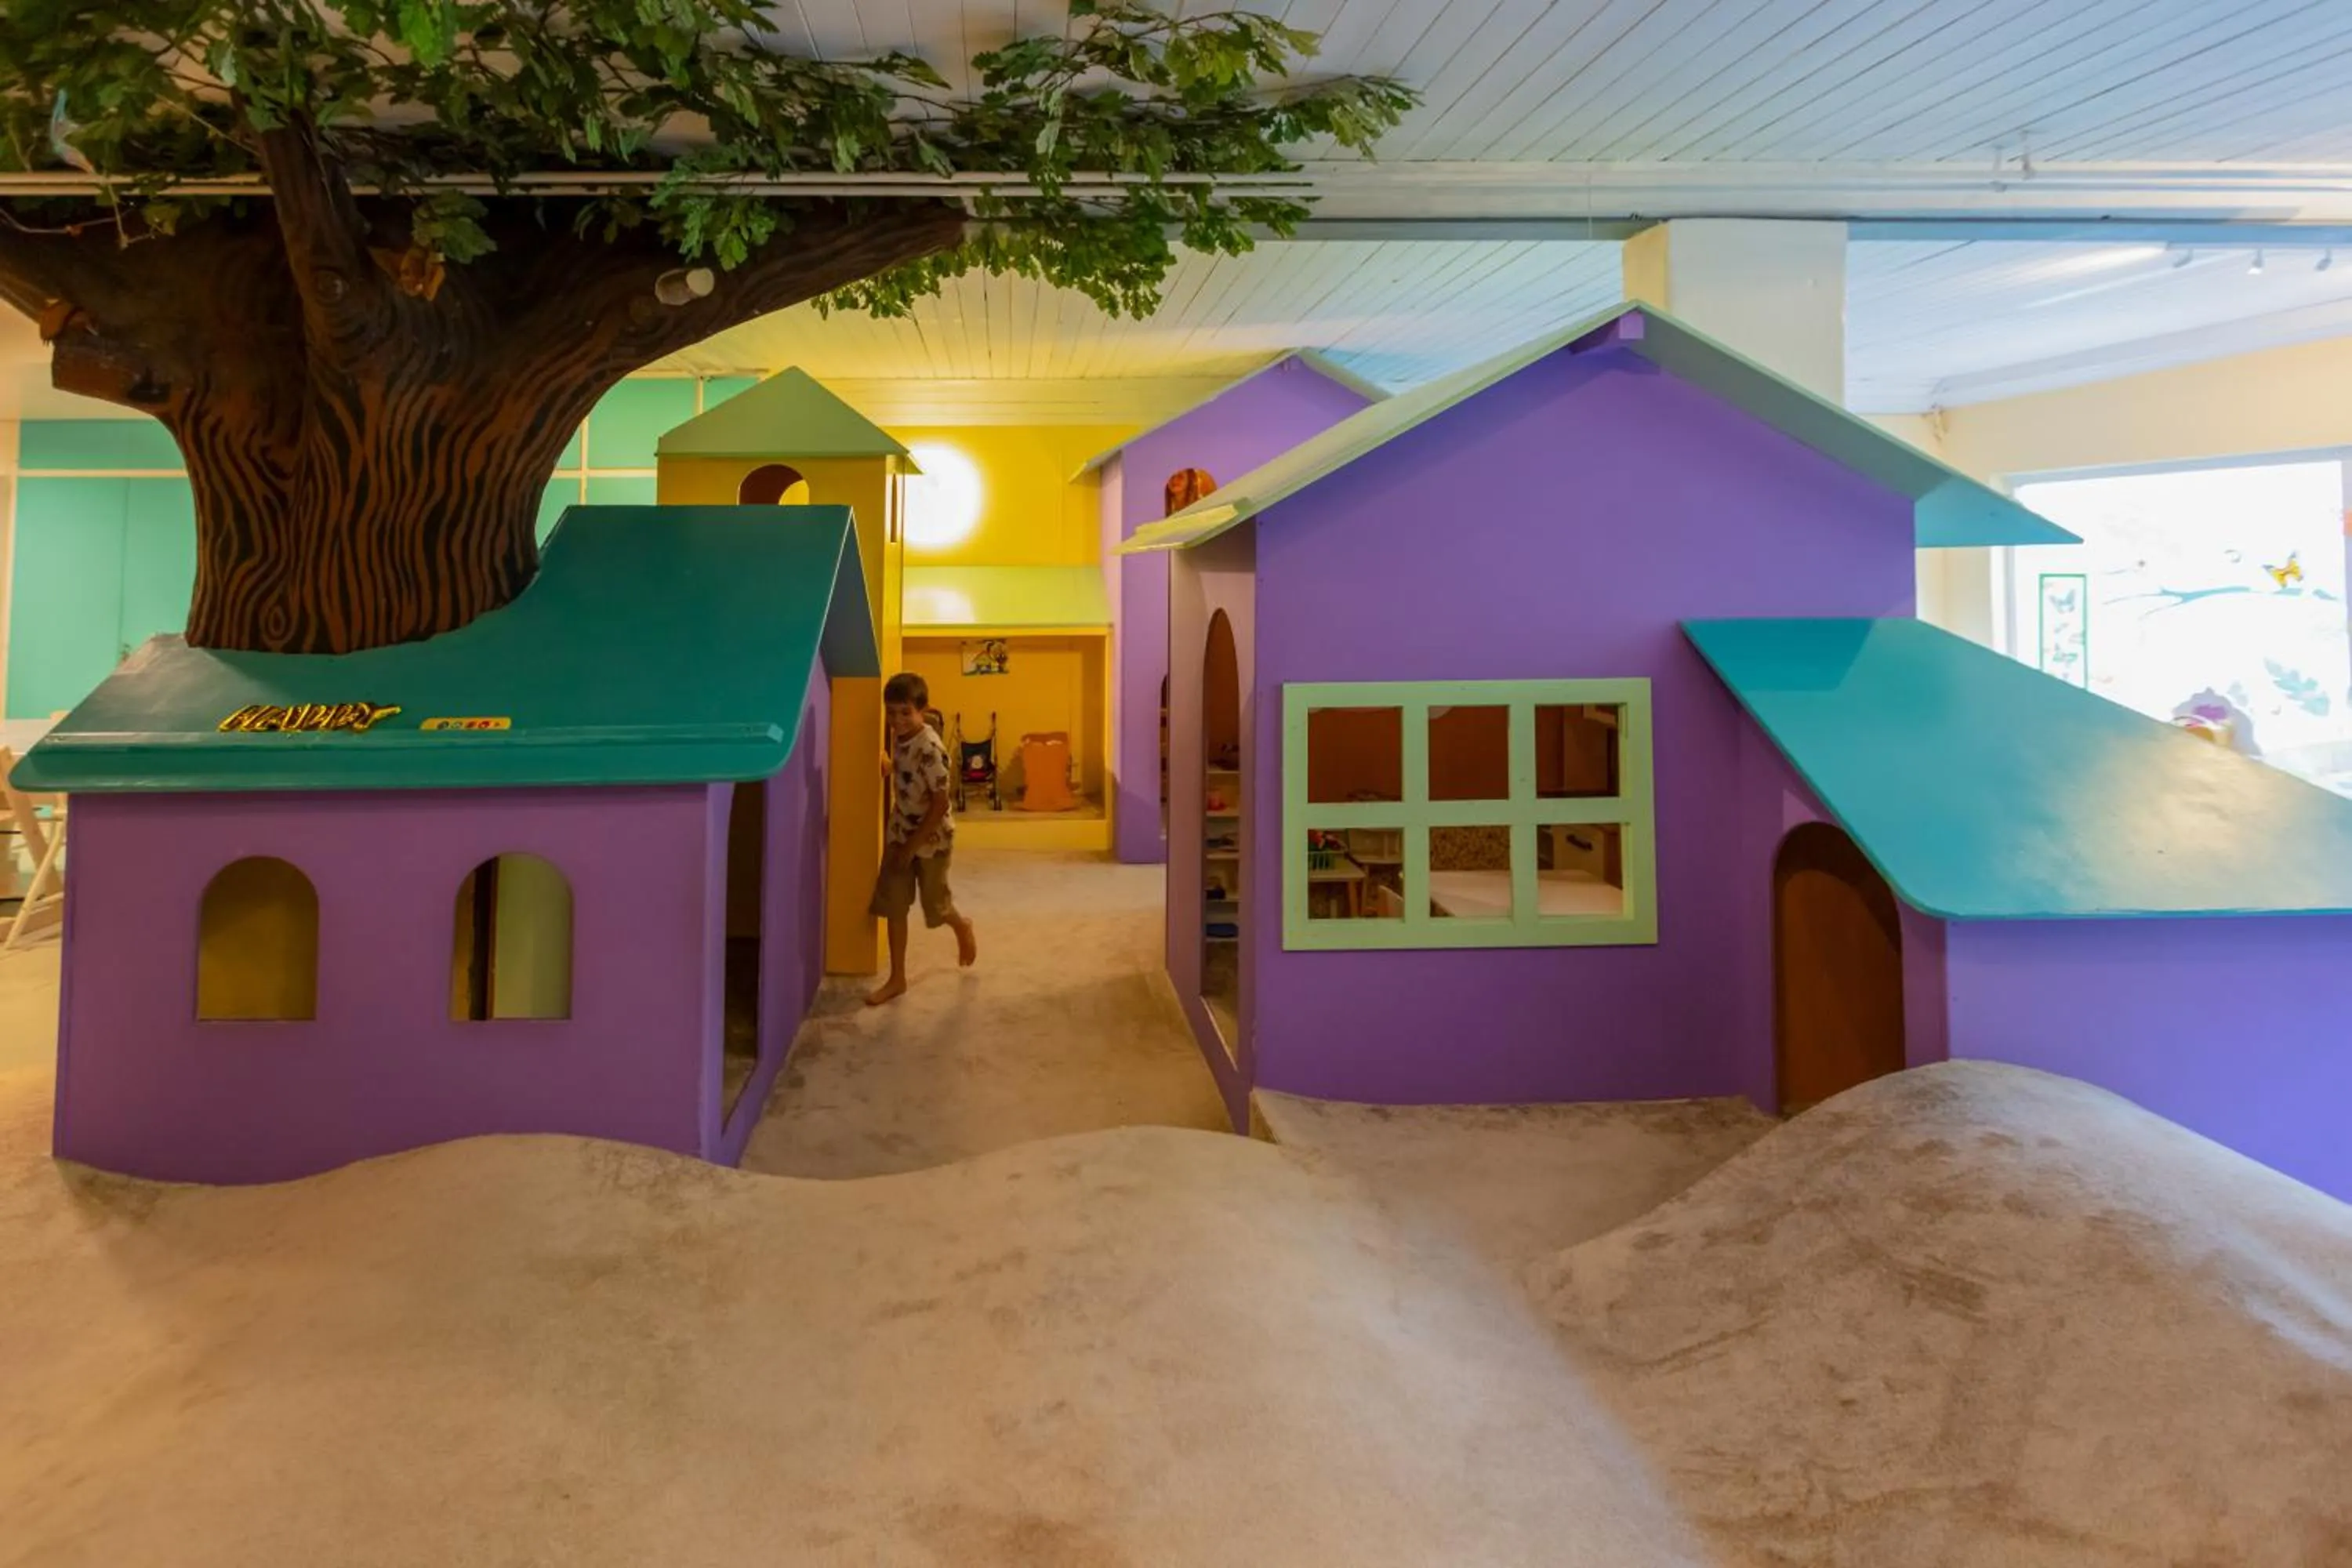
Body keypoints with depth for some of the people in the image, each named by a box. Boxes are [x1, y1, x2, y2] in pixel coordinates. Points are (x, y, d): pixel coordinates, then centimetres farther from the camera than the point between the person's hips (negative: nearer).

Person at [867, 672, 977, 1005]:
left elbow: (940, 804, -24)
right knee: (893, 906, 4)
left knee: (936, 905, 12)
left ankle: (963, 927, 46)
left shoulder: (930, 749, -27)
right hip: (899, 833, 7)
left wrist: (912, 847, -20)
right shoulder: (898, 737, -3)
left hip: (932, 838, -7)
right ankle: (897, 979, 14)